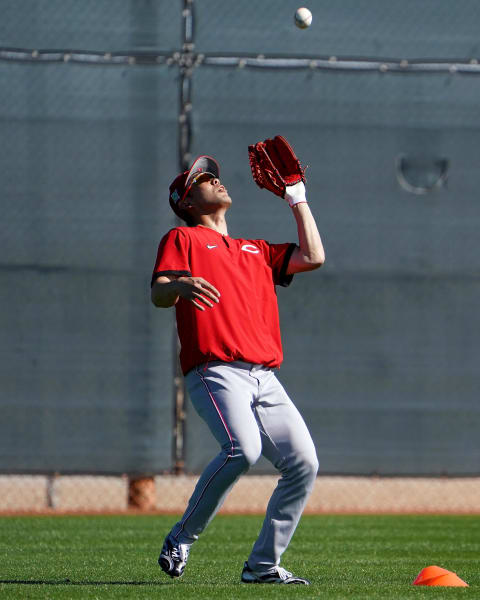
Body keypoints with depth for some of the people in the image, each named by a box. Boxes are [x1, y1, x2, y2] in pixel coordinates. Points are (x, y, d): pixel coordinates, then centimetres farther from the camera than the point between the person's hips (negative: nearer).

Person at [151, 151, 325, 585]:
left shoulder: (256, 252, 31)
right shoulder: (182, 239, 13)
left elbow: (313, 256, 22)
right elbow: (158, 294, -2)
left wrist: (297, 198, 28)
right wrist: (181, 285, -27)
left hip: (265, 378, 6)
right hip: (215, 370, -6)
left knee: (304, 463, -7)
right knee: (242, 448, -30)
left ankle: (263, 565, 1)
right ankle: (181, 540, -15)